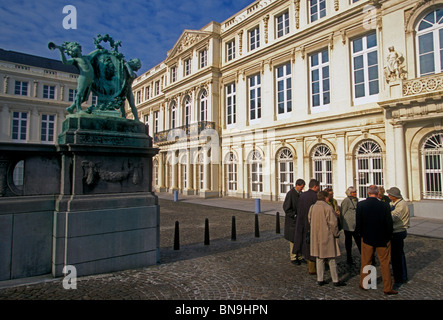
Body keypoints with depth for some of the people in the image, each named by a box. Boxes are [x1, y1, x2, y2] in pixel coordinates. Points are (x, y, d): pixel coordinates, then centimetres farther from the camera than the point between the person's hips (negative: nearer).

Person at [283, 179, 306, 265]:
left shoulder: (301, 193, 7)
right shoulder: (290, 194, -16)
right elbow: (286, 207, -16)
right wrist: (294, 215, -17)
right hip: (292, 220, -7)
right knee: (293, 239, 1)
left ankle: (299, 257, 21)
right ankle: (293, 258, 14)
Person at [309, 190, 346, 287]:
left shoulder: (312, 207, 4)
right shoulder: (328, 208, -17)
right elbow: (333, 223, -15)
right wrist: (336, 234, -3)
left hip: (316, 237, 6)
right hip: (327, 236, -6)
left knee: (319, 258, 13)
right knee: (331, 259, 7)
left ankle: (320, 279, 18)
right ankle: (335, 280, 17)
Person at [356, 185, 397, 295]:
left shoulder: (360, 205, -12)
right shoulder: (385, 206, -15)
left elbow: (358, 223, -8)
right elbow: (389, 224, -9)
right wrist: (388, 237, 7)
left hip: (367, 238, 1)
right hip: (383, 240, -1)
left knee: (365, 262, 13)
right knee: (385, 264, 11)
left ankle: (363, 284, 26)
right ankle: (387, 288, 20)